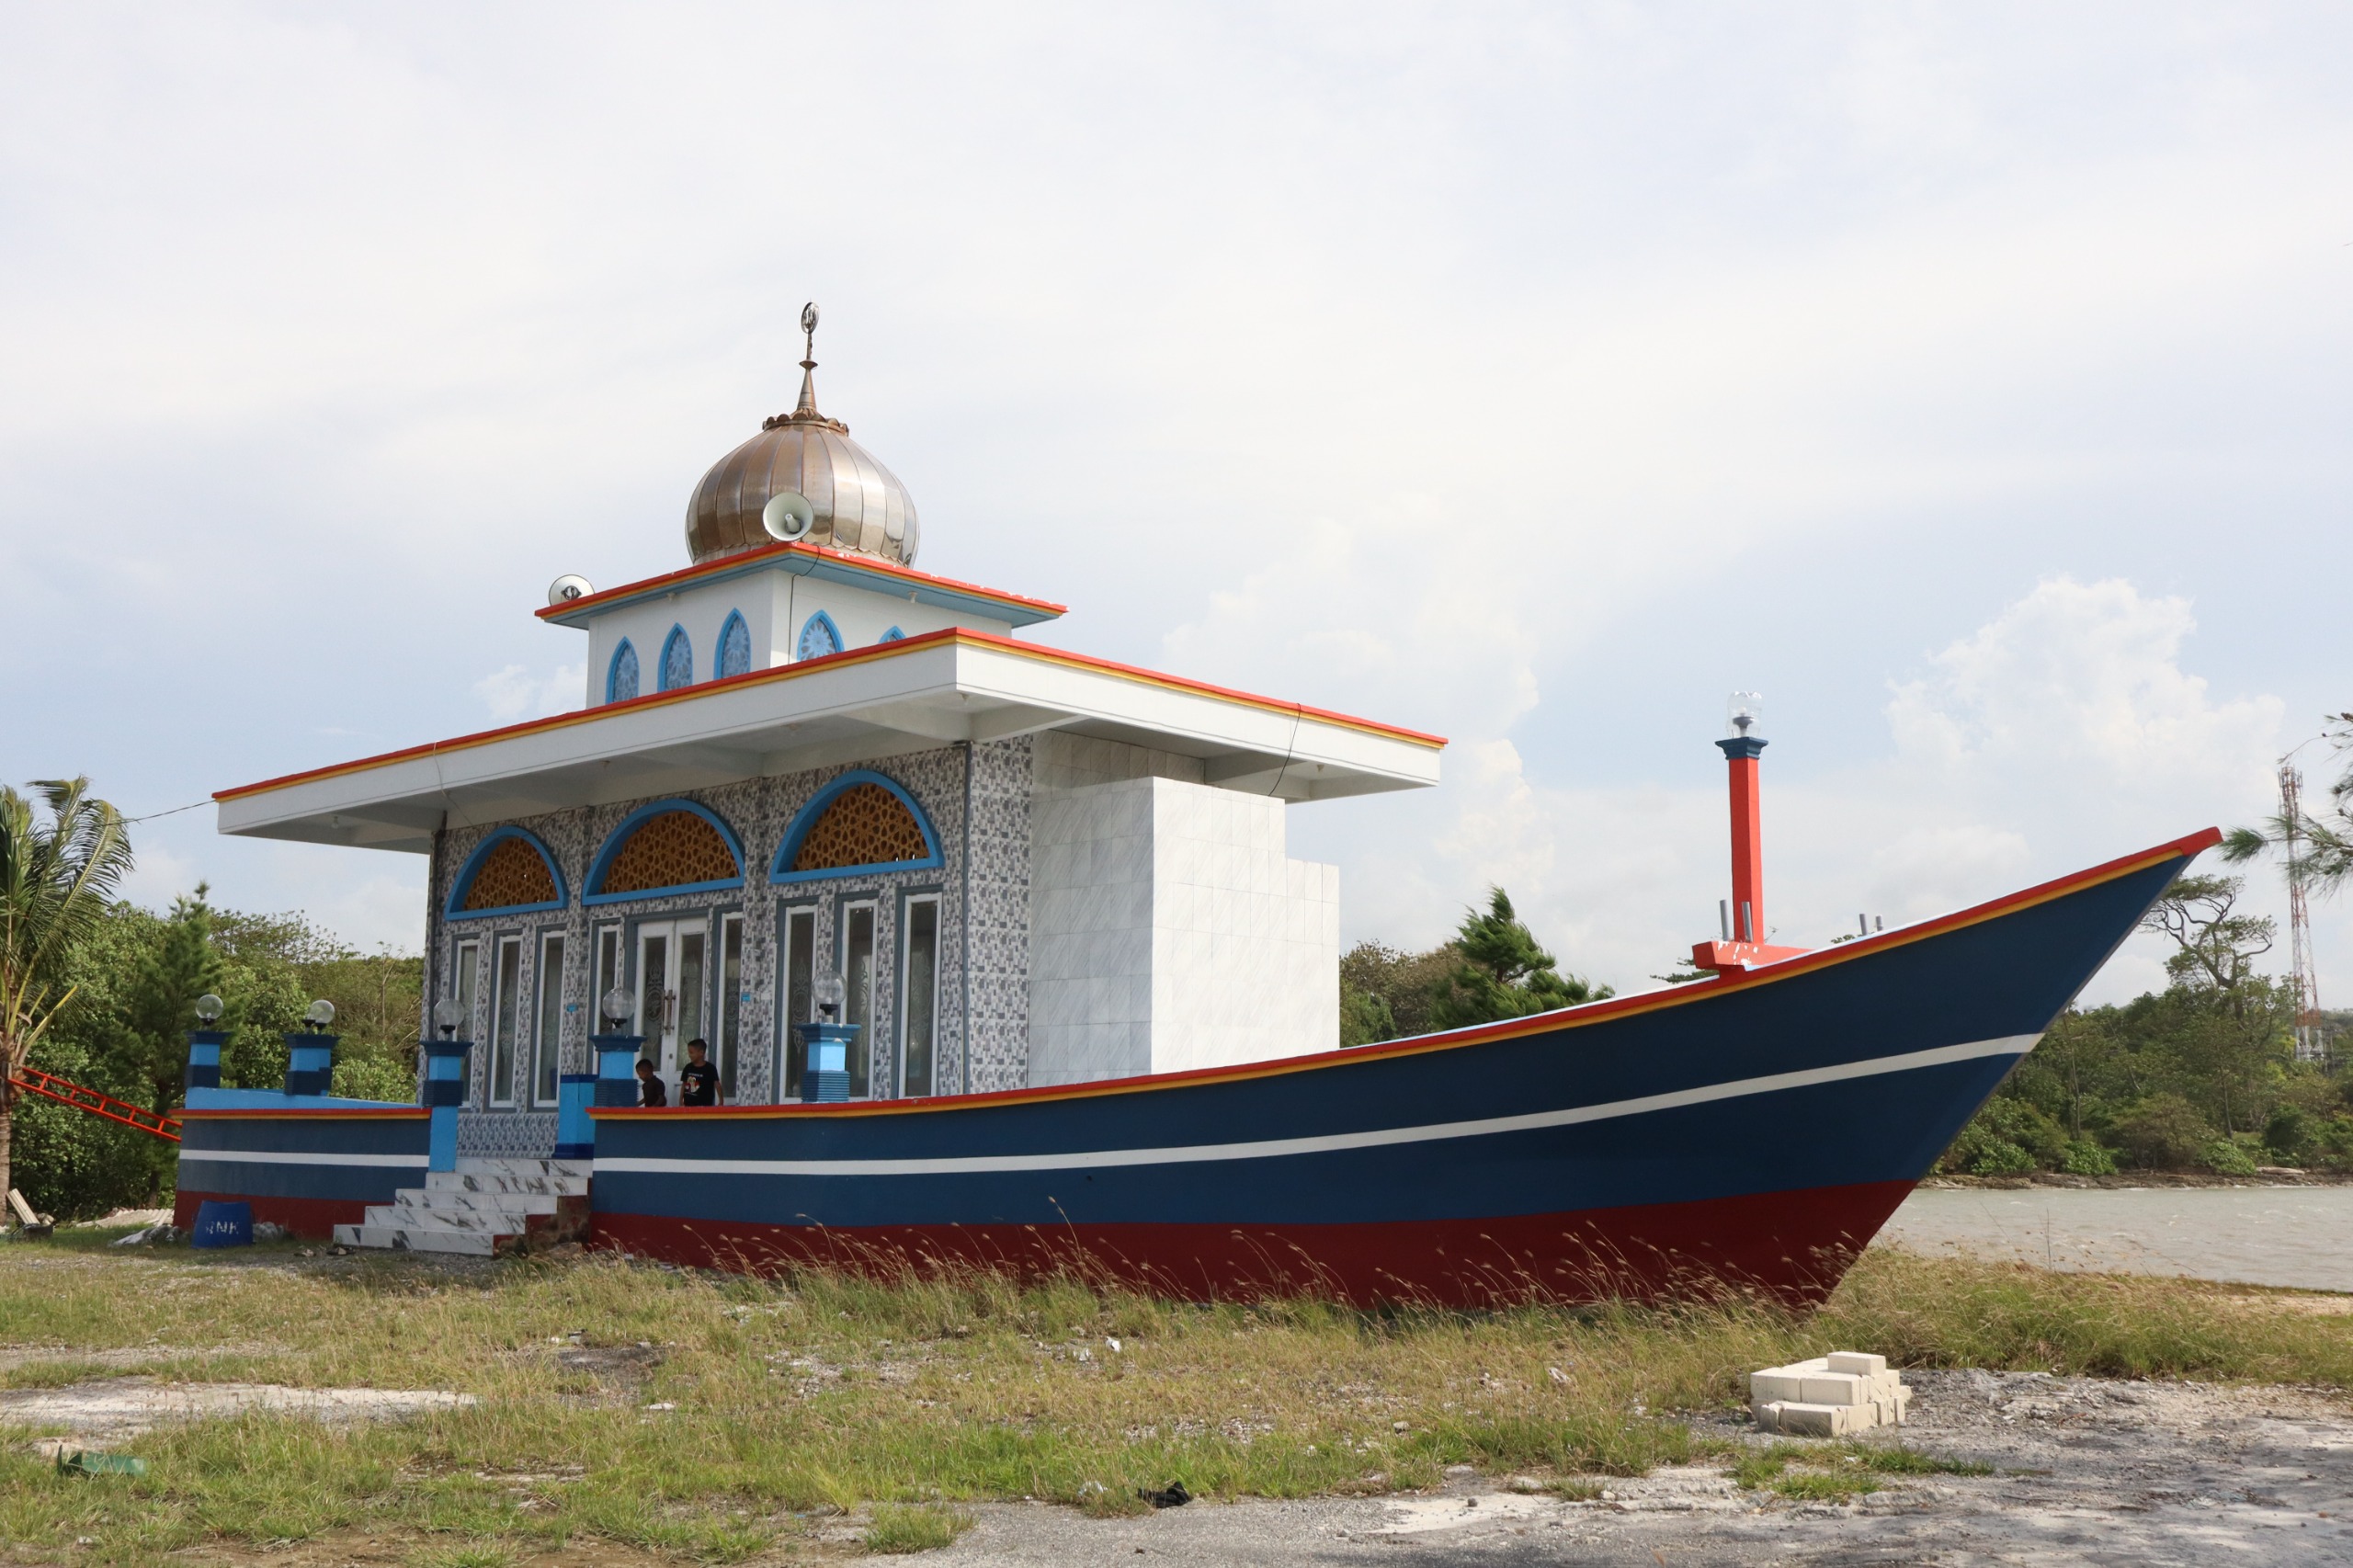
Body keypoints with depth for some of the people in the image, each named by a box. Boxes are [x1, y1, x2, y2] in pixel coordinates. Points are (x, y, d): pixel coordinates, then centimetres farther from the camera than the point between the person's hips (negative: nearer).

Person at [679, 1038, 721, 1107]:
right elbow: (684, 1085, 14)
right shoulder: (688, 1068, 7)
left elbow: (717, 1085, -11)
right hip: (688, 1105, 5)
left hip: (704, 1106, -5)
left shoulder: (710, 1068, -9)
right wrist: (681, 1100, 9)